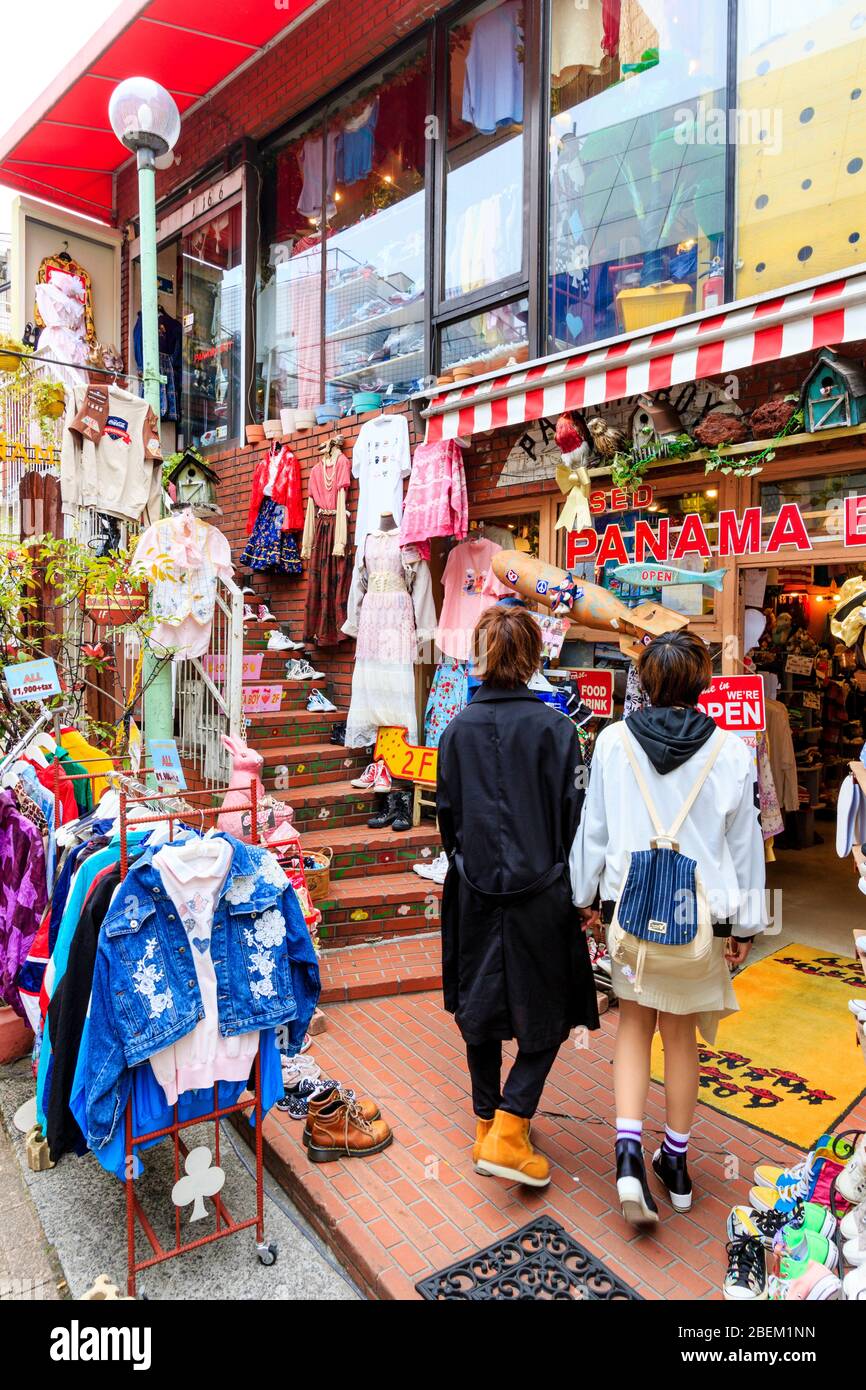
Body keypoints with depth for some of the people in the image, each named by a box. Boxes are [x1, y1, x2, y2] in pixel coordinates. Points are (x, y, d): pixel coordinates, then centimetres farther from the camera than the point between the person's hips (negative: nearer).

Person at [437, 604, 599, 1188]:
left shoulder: (458, 728, -2)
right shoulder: (553, 725, -12)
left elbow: (447, 812, 5)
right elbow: (573, 811, -9)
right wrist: (574, 886, 4)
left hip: (476, 891, 4)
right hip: (540, 889, -3)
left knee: (480, 1009, 18)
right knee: (545, 1014, 12)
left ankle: (487, 1122, 32)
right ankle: (508, 1131, 6)